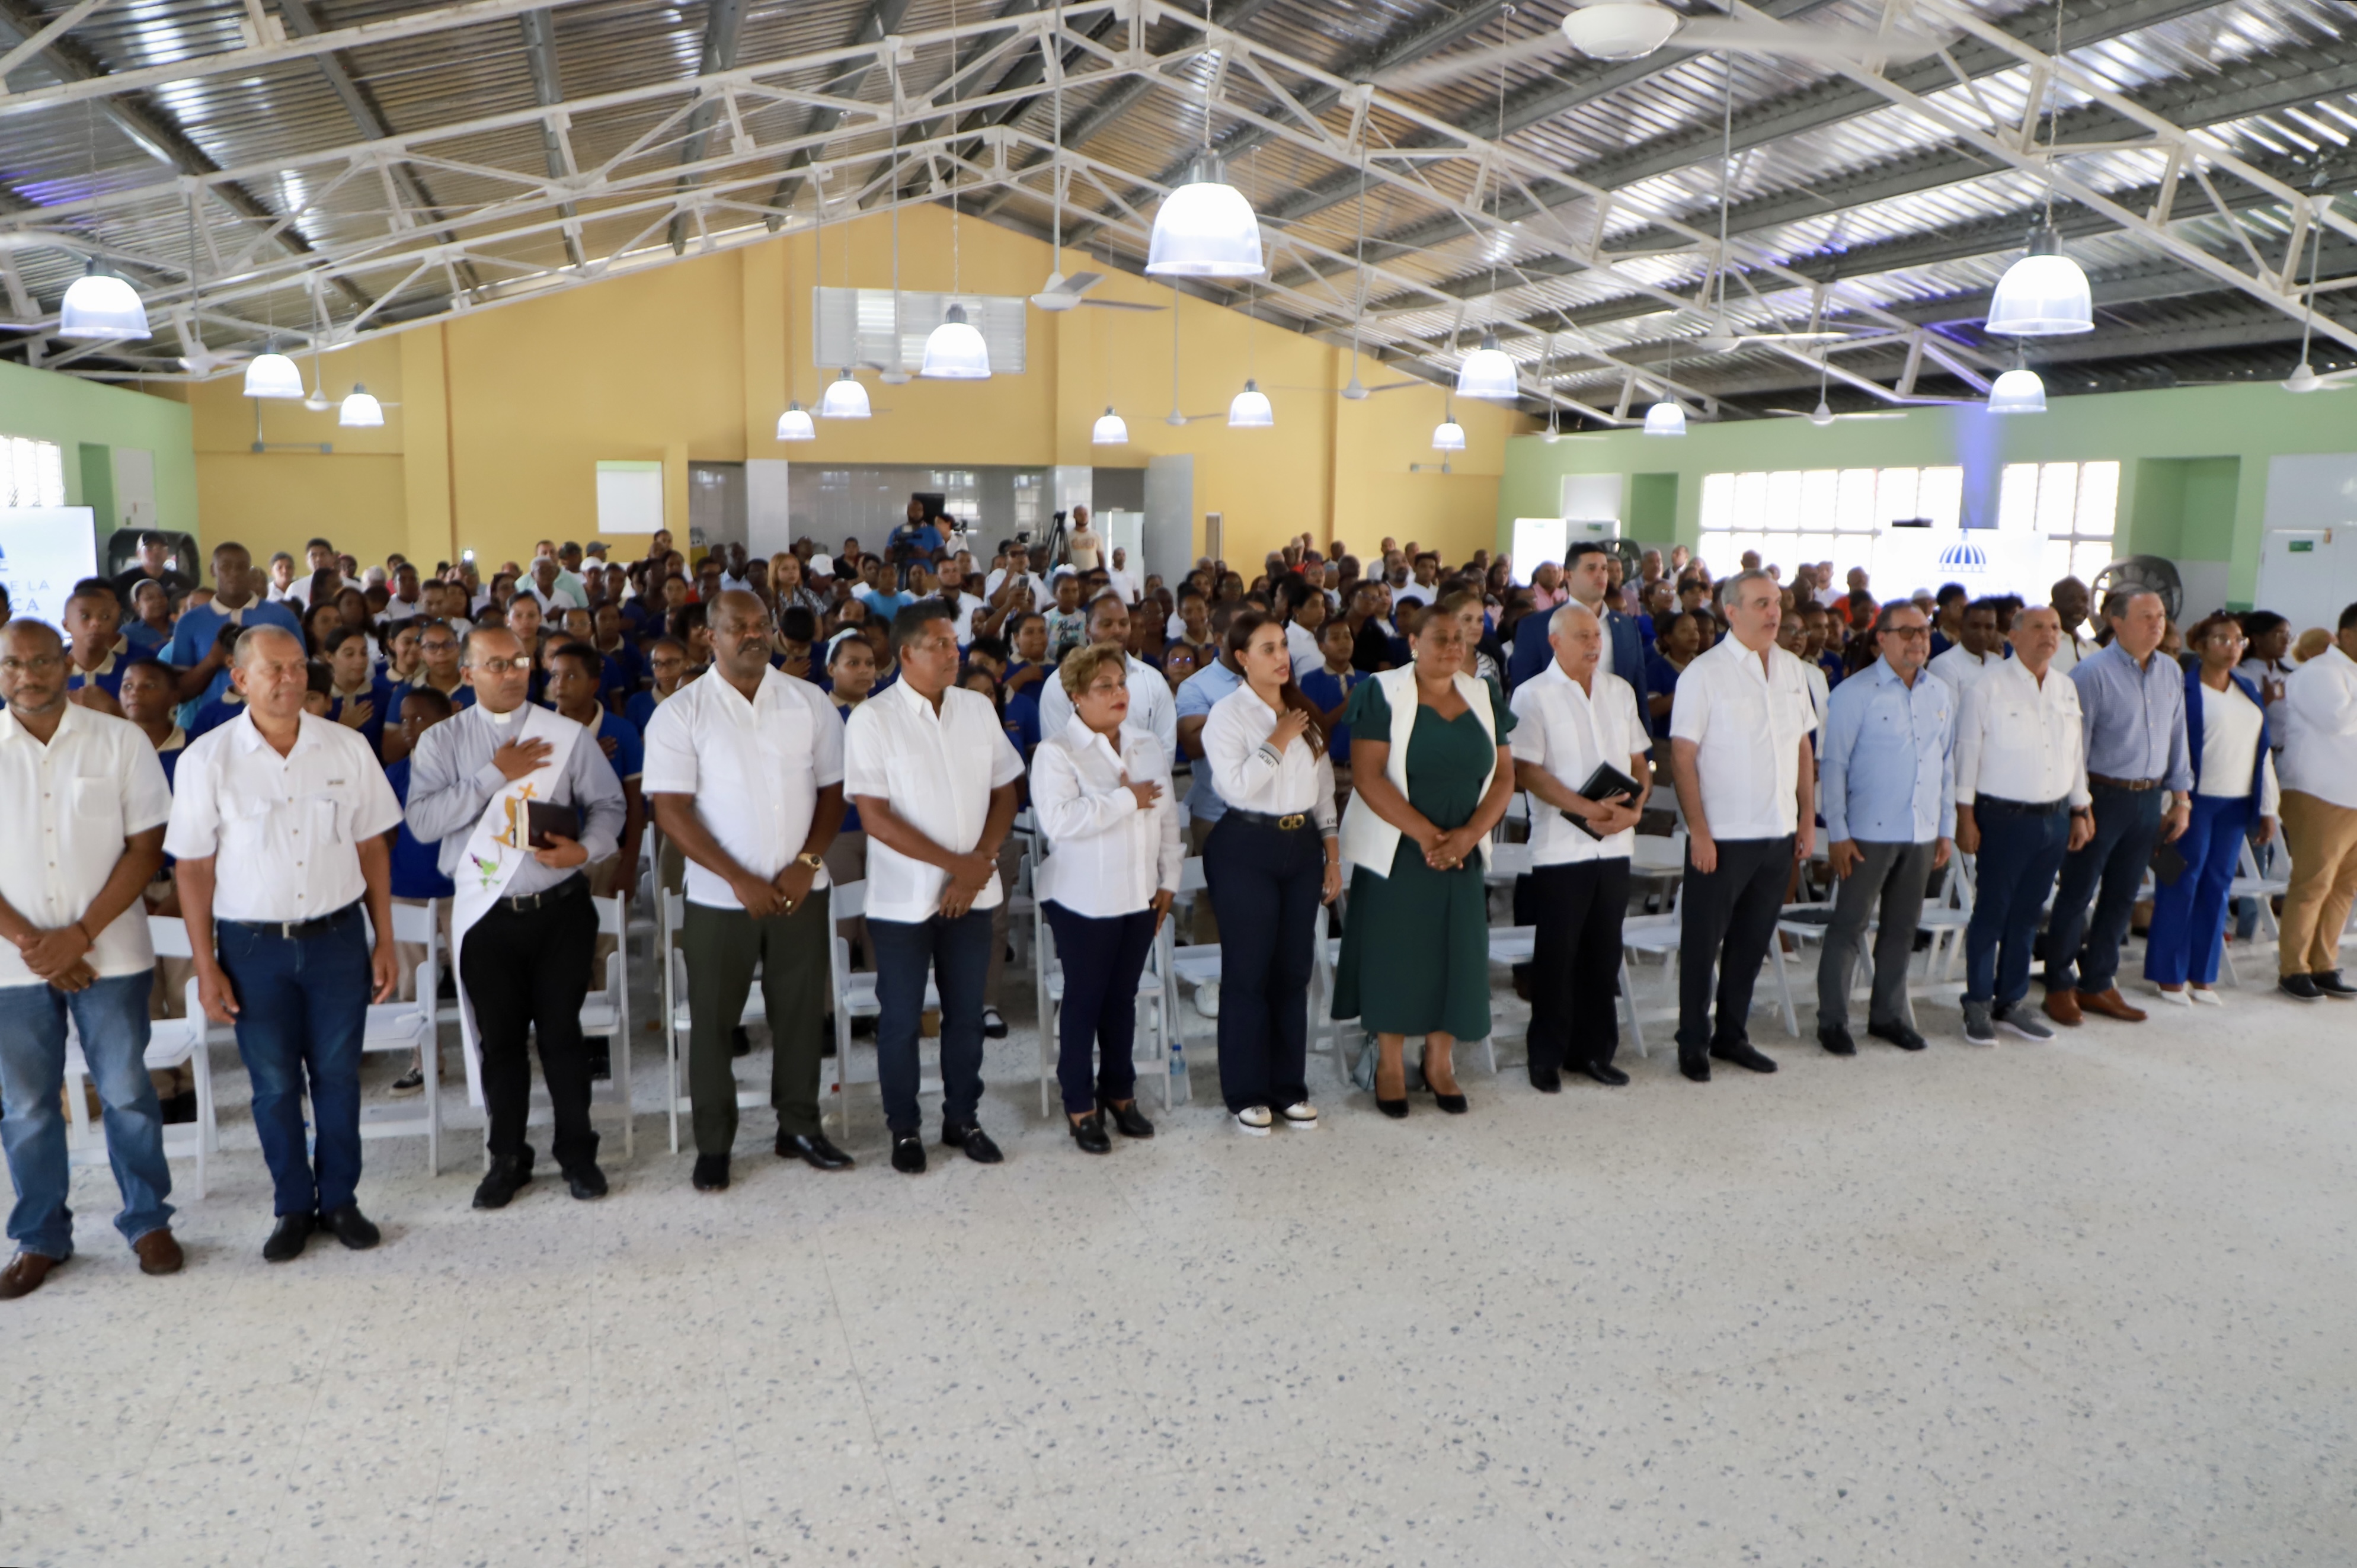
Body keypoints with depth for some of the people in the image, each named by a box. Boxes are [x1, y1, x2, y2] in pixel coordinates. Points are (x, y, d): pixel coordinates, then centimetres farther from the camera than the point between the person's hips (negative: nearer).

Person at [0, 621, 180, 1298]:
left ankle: (147, 1220, 22)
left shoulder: (120, 740, -2)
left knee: (127, 1092, 6)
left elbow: (147, 845, -4)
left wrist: (80, 934, -12)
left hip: (110, 954, -1)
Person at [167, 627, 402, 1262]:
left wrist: (384, 942, 4)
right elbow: (193, 868, -2)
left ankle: (340, 1199, 26)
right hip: (253, 946, -1)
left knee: (338, 1077, 10)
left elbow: (372, 847, 5)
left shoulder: (347, 748, 0)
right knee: (274, 1085, 10)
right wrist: (206, 968, -3)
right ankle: (293, 1208, 26)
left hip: (337, 938, 1)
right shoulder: (207, 759, -5)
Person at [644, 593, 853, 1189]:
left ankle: (800, 1128, 27)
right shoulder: (680, 714, -5)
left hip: (801, 890, 2)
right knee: (713, 1021, 7)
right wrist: (739, 879, -15)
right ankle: (713, 1145, 21)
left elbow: (833, 788, 4)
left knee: (801, 1012, 10)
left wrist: (807, 862, -10)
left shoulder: (810, 702, 3)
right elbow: (671, 810, -10)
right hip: (719, 896, -2)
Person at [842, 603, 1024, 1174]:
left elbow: (1004, 793, 7)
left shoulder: (978, 709, 3)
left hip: (972, 891, 4)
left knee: (966, 1012, 13)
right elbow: (874, 817, -14)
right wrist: (955, 863, -16)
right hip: (903, 897, -4)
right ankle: (905, 1129, 24)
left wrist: (982, 862, -8)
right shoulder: (872, 720, -11)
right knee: (900, 1018, 8)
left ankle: (962, 1118, 30)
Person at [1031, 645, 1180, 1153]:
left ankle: (1119, 1091, 28)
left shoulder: (1149, 746, 9)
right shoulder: (1056, 752, -11)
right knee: (1084, 1001, 4)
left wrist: (1169, 879, 8)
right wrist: (1127, 799, -19)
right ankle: (1080, 1105, 16)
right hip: (1084, 901, -5)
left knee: (1123, 997, 14)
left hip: (1141, 897, 5)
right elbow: (1059, 821, -25)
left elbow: (1168, 815, 13)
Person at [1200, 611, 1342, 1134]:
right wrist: (1277, 742, -14)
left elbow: (1323, 785, 14)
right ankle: (1247, 1092, 14)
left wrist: (1333, 854, 11)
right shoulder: (1227, 714, -7)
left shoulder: (1302, 710, 11)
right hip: (1246, 848, -5)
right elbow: (1236, 787, -20)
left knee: (1294, 970, 10)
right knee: (1248, 972, 2)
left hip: (1302, 844, 5)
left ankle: (1290, 1086, 21)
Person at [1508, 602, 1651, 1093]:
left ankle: (1595, 1049, 23)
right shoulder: (1533, 695, -4)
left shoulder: (1620, 691, 12)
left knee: (1604, 951, 11)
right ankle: (1547, 1057, 14)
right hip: (1560, 846, -5)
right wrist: (1588, 809, -19)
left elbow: (1639, 761, 15)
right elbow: (1526, 771, -12)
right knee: (1557, 955, 3)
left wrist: (1636, 805, -5)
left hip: (1614, 845, 5)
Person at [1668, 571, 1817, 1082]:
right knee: (1703, 944, 5)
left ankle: (1732, 1035, 28)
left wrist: (1808, 817, 9)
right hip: (1722, 837, -5)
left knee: (1752, 942, 14)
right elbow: (1682, 756, -12)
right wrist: (1699, 832, -15)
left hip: (1778, 834, 5)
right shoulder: (1705, 672, -9)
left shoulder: (1791, 671, 9)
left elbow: (1803, 748, 14)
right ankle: (1693, 1044, 18)